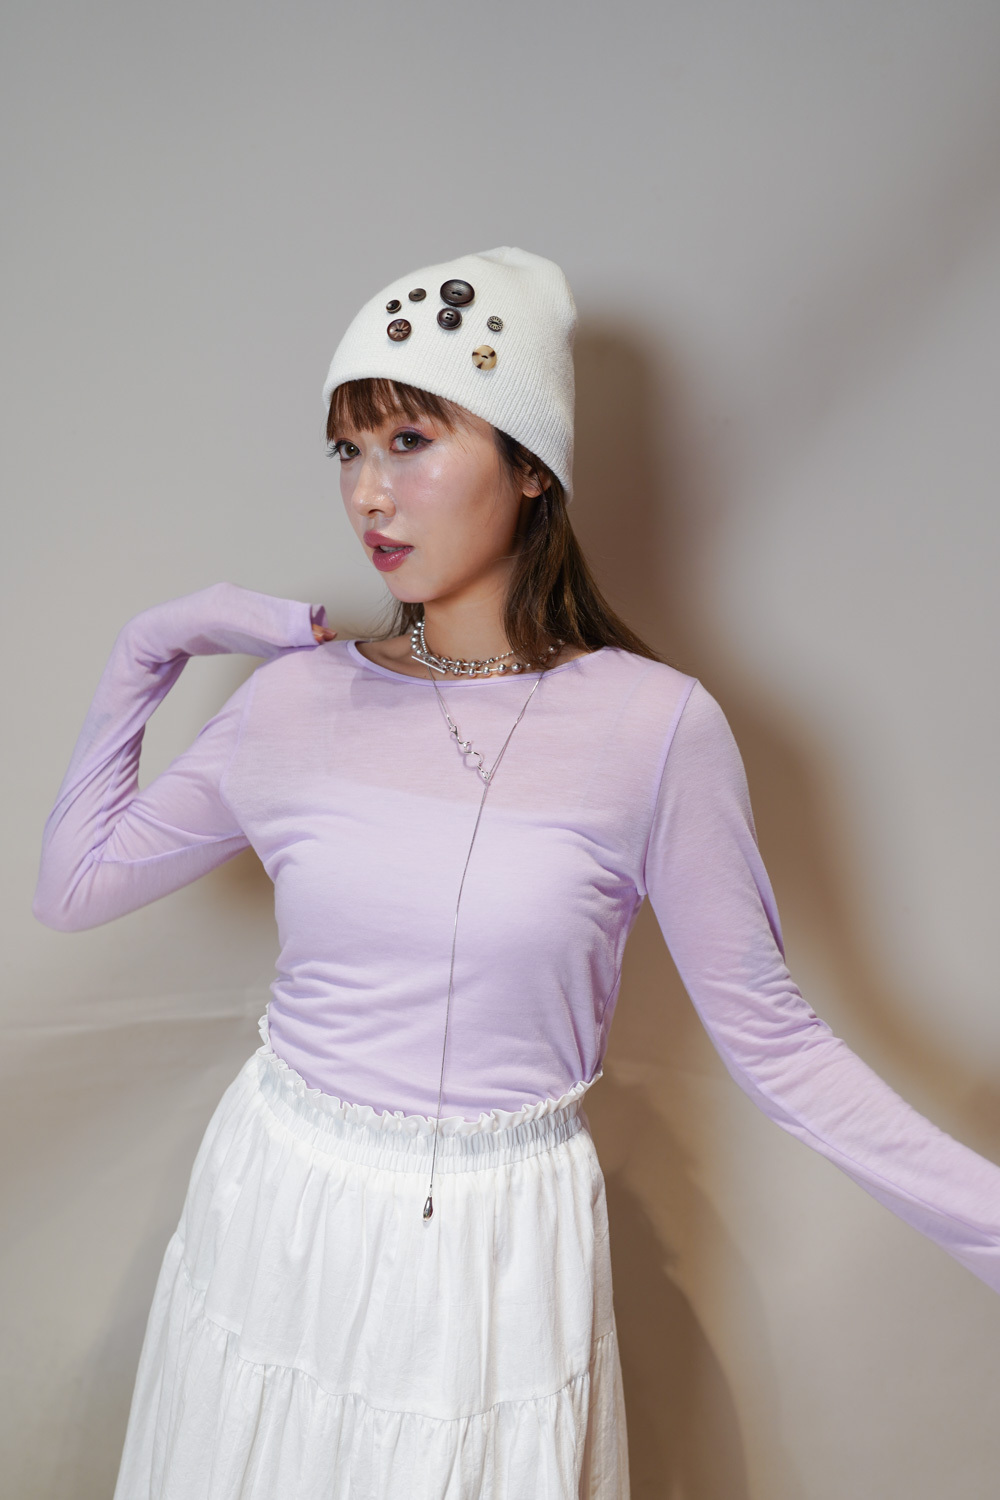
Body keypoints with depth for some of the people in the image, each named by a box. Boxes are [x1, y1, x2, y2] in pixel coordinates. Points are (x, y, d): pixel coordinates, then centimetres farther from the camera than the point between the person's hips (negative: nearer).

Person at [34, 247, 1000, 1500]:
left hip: (498, 1257, -2)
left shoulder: (657, 726, -14)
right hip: (278, 1218, 3)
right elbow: (72, 885, 4)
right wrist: (147, 652, -1)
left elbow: (769, 1037, -9)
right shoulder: (301, 699, -6)